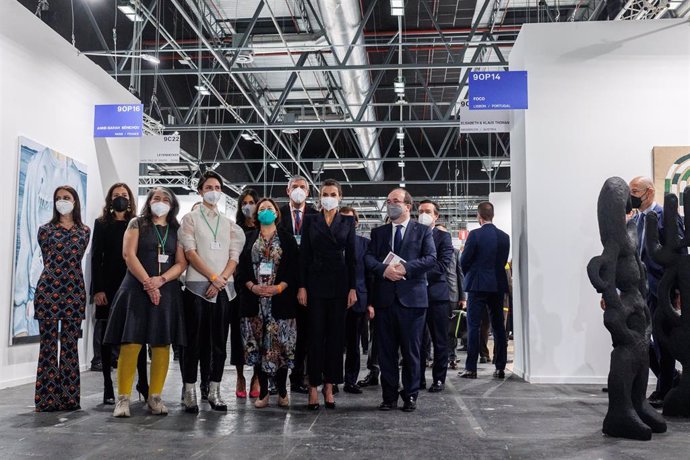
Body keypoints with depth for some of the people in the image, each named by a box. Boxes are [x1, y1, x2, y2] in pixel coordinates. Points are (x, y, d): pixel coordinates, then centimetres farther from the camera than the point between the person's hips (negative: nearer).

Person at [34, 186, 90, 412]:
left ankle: (69, 397, 9)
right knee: (48, 344, -1)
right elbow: (47, 259, 13)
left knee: (70, 345, 3)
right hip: (48, 290, -1)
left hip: (74, 292, 1)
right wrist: (57, 274, 12)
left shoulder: (85, 231, 11)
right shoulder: (45, 229, 8)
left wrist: (66, 273, 13)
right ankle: (46, 398, 5)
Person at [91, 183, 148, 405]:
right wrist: (97, 289, -8)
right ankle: (108, 387, 9)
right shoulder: (102, 224, 7)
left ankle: (143, 381, 5)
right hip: (108, 287, 0)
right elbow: (96, 258, 2)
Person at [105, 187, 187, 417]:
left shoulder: (176, 230, 13)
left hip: (166, 291, 3)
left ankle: (155, 397, 7)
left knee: (162, 344, 0)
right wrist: (148, 283, -12)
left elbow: (181, 263, 4)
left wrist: (160, 280, -13)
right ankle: (123, 398, -6)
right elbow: (129, 254, -4)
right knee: (131, 343, -9)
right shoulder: (137, 224, 8)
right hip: (137, 290, -2)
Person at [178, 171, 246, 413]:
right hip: (197, 285, -3)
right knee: (194, 341, -2)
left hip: (224, 287, 3)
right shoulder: (191, 219, 6)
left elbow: (234, 255, 7)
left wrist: (221, 279, -9)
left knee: (219, 342, 4)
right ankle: (190, 393, 4)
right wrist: (213, 277, -13)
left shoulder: (229, 223, 16)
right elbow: (190, 252, -5)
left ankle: (214, 391, 11)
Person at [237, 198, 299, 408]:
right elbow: (242, 266, 8)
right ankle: (263, 392, 11)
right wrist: (252, 286, -9)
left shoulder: (287, 238, 8)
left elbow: (294, 267, 1)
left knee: (280, 345, -3)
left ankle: (282, 392, 9)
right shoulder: (249, 238, 13)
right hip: (254, 300, 2)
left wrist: (279, 287, -11)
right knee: (257, 345, 2)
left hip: (280, 300, -2)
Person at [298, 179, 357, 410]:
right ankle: (313, 388, 5)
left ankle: (329, 387, 11)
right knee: (316, 336, -1)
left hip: (339, 284, 1)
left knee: (336, 335, 3)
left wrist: (353, 288, -1)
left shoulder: (347, 221, 7)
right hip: (316, 282, -1)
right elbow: (304, 255, 3)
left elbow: (351, 256, 5)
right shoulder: (310, 220, 6)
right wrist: (302, 286, -4)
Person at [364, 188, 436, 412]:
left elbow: (430, 258, -6)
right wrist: (384, 269, -16)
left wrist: (405, 268, -17)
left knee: (411, 350, 3)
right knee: (386, 350, 6)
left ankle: (410, 395, 14)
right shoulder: (378, 232, 15)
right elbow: (368, 258, 3)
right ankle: (389, 396, 14)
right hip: (384, 299, 3)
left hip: (412, 298, -2)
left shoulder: (423, 231, 7)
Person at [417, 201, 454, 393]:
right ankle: (418, 378, 15)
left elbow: (444, 263, -10)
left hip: (435, 292, -3)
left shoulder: (443, 237, 3)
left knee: (439, 340, 3)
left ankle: (439, 379, 11)